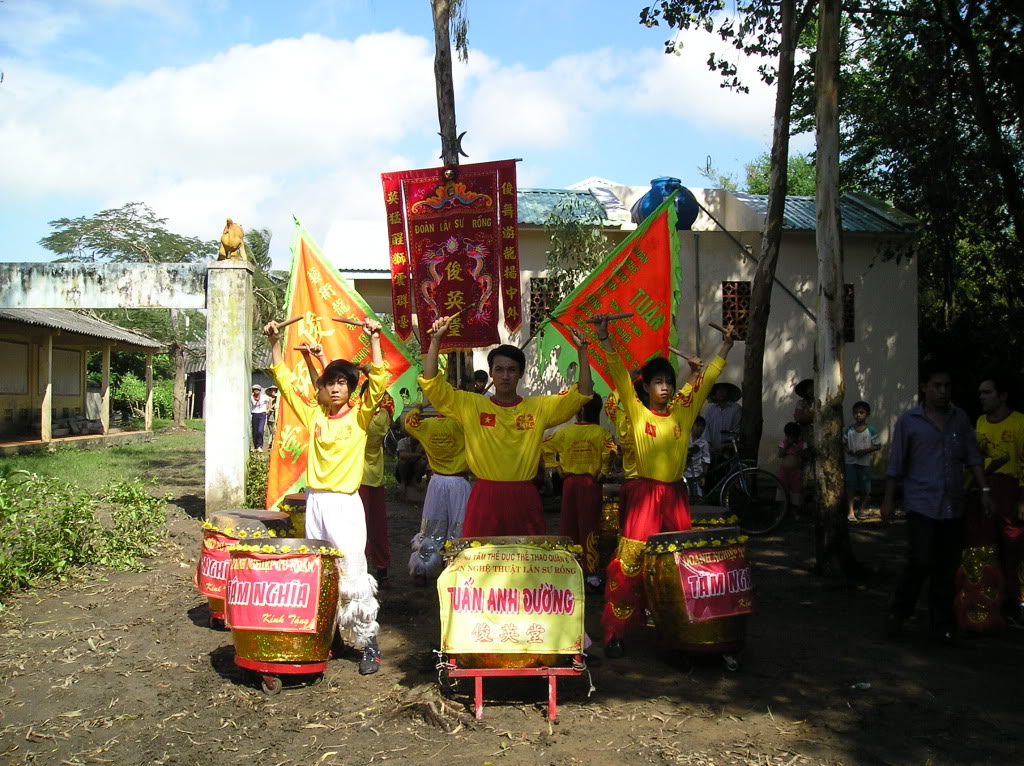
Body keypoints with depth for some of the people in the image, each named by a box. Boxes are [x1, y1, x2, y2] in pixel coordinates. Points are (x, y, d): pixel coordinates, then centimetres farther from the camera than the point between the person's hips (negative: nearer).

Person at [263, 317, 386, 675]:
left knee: (353, 577, -7)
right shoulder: (314, 415, 9)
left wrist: (374, 340, -22)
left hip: (345, 504, -4)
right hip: (315, 501, 5)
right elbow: (286, 382, 12)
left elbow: (378, 383, -15)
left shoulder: (359, 416, -1)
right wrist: (275, 343, 6)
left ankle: (369, 645, 2)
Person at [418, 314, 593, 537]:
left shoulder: (540, 407, 5)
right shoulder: (471, 405, 3)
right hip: (485, 498, -1)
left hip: (524, 499, 1)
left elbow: (583, 393, 4)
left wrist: (582, 351, -4)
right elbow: (431, 383, -2)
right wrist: (436, 340, -9)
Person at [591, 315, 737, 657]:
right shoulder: (638, 413, -2)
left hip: (676, 494, 5)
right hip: (645, 494, -4)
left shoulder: (683, 413, 8)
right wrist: (604, 338, -21)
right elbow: (620, 375, -12)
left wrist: (726, 345, 16)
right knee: (629, 563, -7)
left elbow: (707, 379, 14)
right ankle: (615, 632, -1)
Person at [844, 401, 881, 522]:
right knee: (851, 486, 2)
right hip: (851, 462, 1)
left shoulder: (871, 429, -8)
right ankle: (851, 511, 7)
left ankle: (861, 509, 25)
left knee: (865, 488, 8)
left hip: (865, 462, -1)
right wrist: (848, 450, -13)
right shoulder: (849, 429, -1)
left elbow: (878, 446, -7)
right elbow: (844, 443, 7)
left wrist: (865, 451, -19)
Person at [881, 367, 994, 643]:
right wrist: (888, 500, -1)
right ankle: (898, 615, 8)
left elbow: (973, 457, 11)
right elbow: (896, 465, 0)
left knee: (947, 569, 6)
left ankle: (940, 625, 17)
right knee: (921, 562, -11)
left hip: (953, 507, 4)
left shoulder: (960, 418, 9)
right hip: (921, 505, -4)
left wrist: (985, 490, 3)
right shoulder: (908, 421, -1)